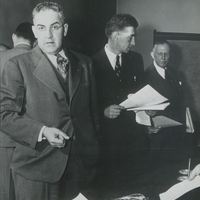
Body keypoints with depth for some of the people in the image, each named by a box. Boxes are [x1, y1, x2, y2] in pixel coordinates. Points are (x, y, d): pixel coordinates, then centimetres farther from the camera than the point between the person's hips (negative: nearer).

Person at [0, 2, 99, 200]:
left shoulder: (84, 63, 10)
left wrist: (94, 152, 10)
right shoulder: (17, 66, -2)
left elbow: (92, 111, 13)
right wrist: (42, 131, -19)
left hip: (80, 166, 4)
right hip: (35, 169, -3)